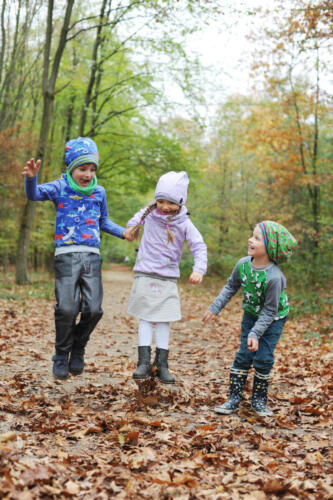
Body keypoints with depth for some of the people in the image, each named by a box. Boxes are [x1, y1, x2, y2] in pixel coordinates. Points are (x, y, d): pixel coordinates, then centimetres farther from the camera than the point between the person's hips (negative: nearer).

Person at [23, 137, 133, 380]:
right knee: (66, 308, -11)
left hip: (92, 256, 3)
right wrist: (31, 177, -36)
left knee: (93, 309, -2)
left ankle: (78, 350, 24)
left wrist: (123, 232, 9)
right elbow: (34, 194, -16)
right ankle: (62, 355, 12)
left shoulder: (99, 192, 12)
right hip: (66, 254, -3)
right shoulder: (60, 187, 1)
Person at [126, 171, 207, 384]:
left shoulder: (184, 223, -7)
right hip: (145, 275, 1)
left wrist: (199, 269, -25)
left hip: (168, 278, 0)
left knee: (165, 320, 2)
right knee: (146, 318, 1)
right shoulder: (149, 213, -1)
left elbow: (199, 247, -12)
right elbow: (136, 220, 24)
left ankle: (161, 364, 8)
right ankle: (144, 362, 0)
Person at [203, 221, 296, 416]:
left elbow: (270, 311, -25)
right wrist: (215, 308, 2)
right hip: (251, 314, 4)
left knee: (263, 358, -4)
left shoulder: (274, 277, -34)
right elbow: (231, 286, 3)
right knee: (244, 355, 1)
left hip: (274, 319, -4)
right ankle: (234, 398, 9)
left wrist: (256, 334, -27)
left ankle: (259, 400, 16)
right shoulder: (243, 264, -18)